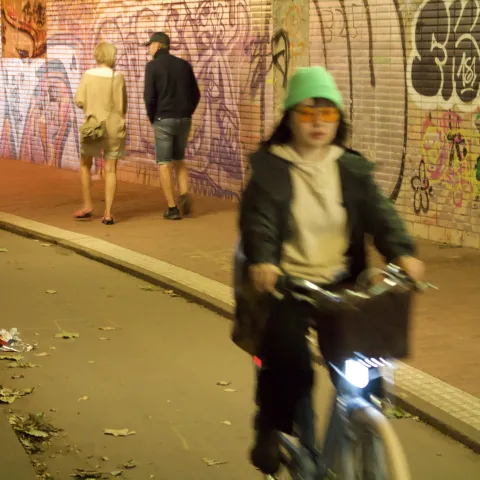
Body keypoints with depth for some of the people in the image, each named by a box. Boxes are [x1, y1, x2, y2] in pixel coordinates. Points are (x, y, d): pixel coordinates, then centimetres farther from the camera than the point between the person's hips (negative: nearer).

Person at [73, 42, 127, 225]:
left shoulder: (88, 75, -6)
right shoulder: (118, 78, -8)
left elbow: (79, 101, -6)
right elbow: (122, 106, -3)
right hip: (114, 127, 0)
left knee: (85, 164, 20)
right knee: (110, 169, 4)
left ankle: (88, 206, 17)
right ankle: (108, 213, -2)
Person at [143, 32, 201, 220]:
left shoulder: (153, 66, -6)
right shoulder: (184, 65, 8)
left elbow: (149, 96, -11)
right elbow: (196, 94, 7)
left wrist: (152, 118, 3)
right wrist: (187, 113, 15)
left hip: (164, 120, -4)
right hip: (184, 120, 4)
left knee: (164, 163, 4)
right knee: (179, 159, 21)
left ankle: (172, 208, 1)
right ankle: (184, 195, 0)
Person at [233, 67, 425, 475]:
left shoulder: (353, 169, 9)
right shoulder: (270, 168, 1)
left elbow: (379, 213, -3)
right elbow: (258, 221, -12)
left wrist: (402, 251, -23)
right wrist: (261, 261, -32)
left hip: (340, 283, 3)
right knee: (287, 356, -25)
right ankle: (272, 429, 2)